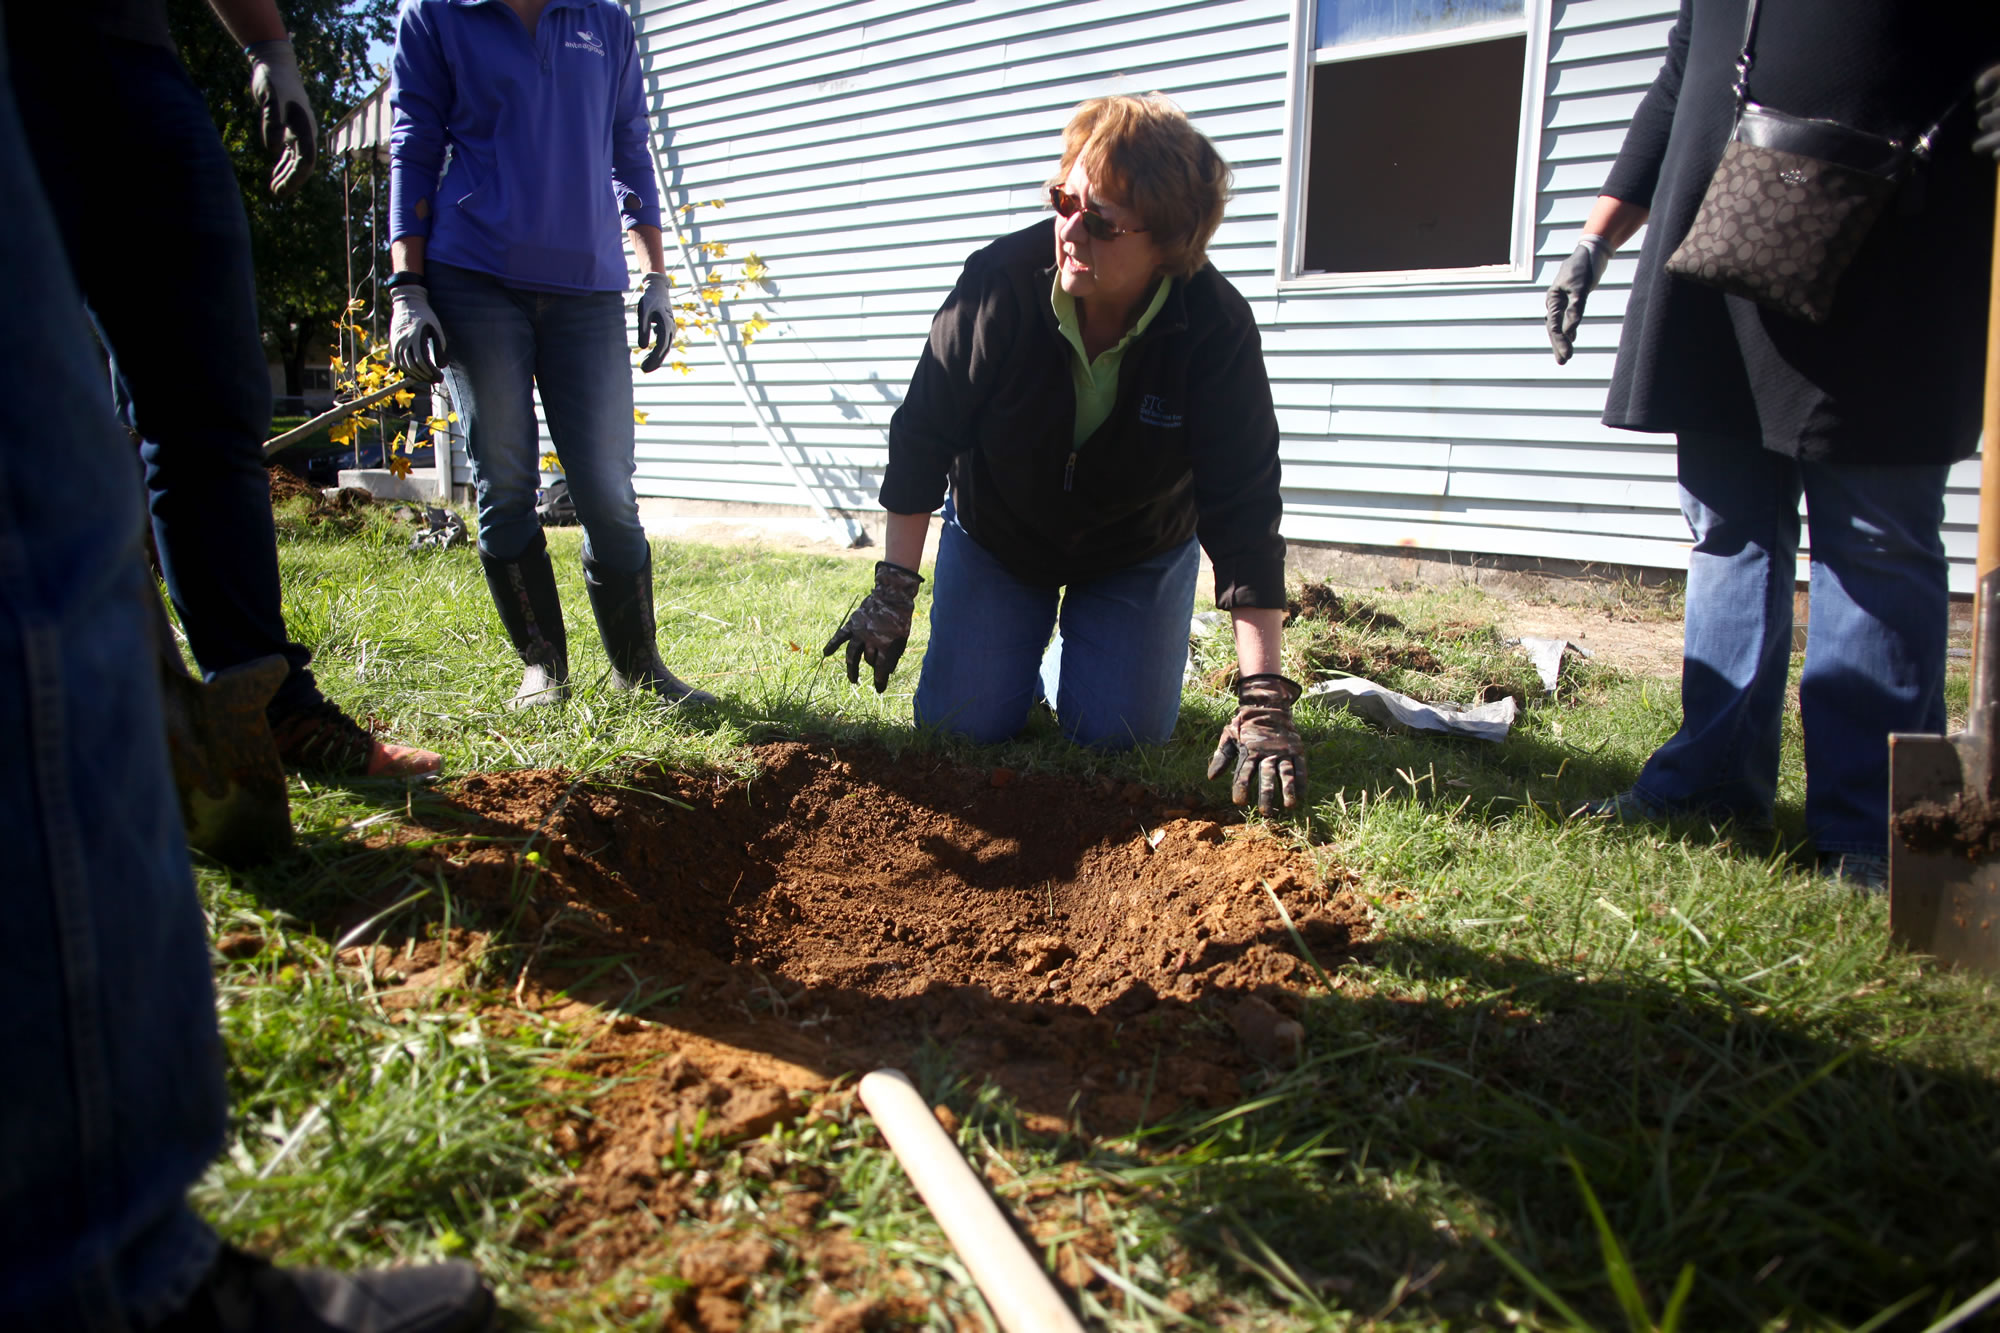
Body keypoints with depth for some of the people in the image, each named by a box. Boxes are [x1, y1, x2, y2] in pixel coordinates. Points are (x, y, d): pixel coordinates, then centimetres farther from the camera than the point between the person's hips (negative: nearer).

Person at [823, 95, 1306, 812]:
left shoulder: (1218, 328, -28)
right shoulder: (1000, 281, -27)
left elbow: (1243, 512, -28)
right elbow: (924, 435, -16)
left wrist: (1262, 698, -34)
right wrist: (894, 589, -17)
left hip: (1141, 549, 0)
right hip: (995, 533, 1)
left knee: (1120, 731, -9)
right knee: (959, 723, -6)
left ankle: (1080, 650, 26)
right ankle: (1022, 653, 29)